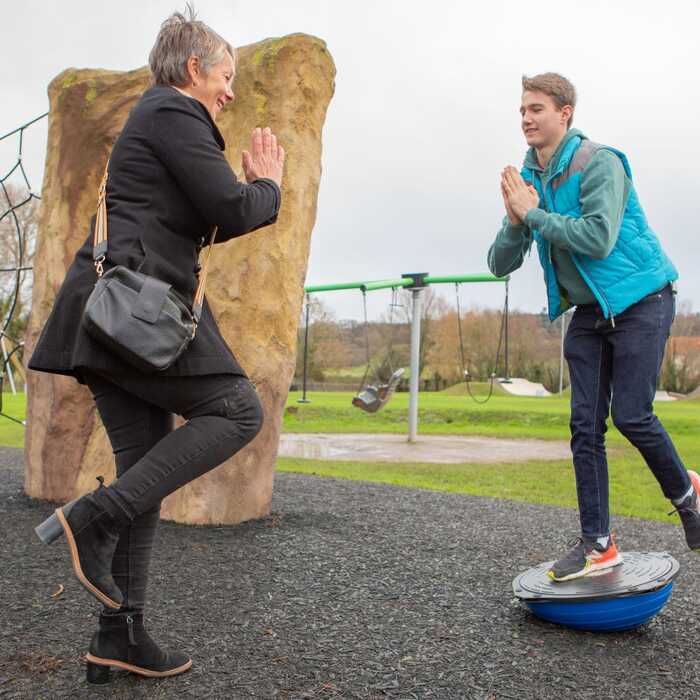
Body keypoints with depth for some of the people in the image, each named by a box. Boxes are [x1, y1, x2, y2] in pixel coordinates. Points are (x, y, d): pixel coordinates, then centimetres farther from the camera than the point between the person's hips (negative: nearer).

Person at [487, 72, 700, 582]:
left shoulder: (599, 163, -14)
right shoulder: (527, 180, 6)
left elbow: (598, 239, -28)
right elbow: (501, 264, 3)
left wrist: (533, 212, -21)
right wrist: (515, 221, -16)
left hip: (640, 301, -6)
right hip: (587, 312, 6)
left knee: (630, 414, -10)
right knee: (586, 426, 0)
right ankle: (598, 543, 8)